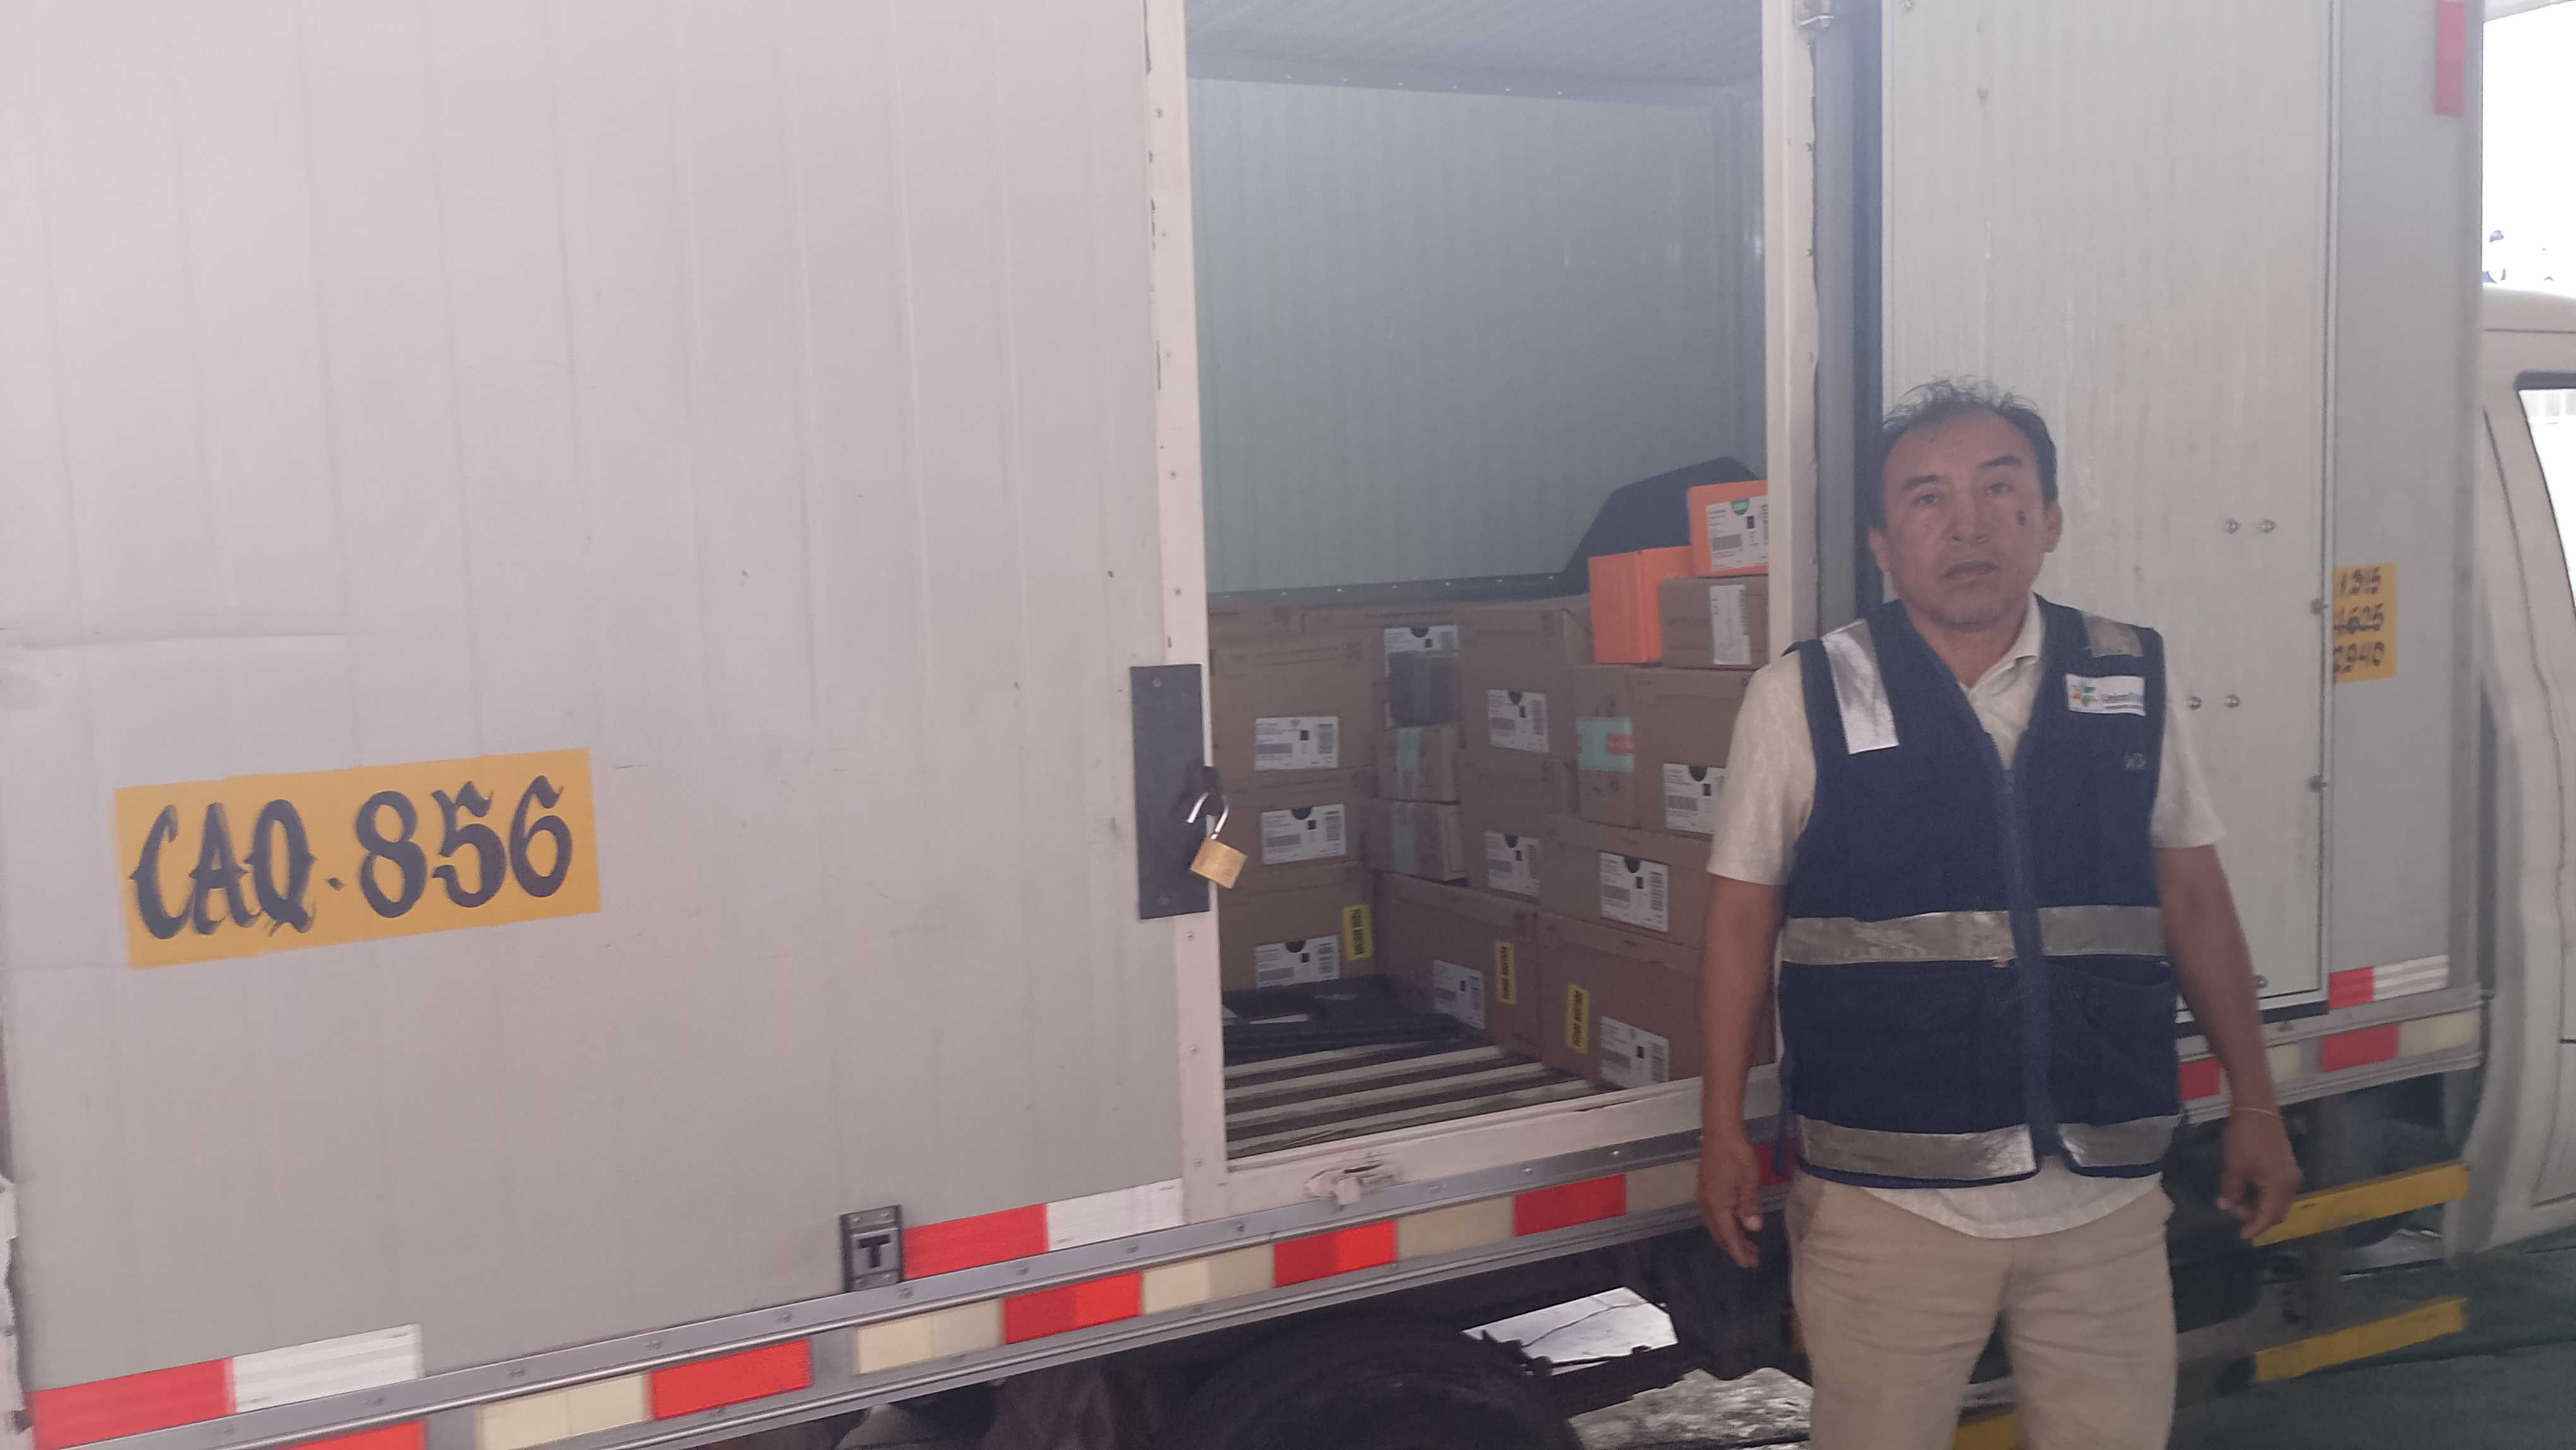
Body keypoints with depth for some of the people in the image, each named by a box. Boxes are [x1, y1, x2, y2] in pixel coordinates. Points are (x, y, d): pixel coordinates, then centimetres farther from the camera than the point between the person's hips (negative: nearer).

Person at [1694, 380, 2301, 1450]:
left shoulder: (2133, 680, 4)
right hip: (1889, 1195, -2)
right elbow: (1745, 916, 1)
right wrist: (1724, 1126, -2)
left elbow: (2192, 896, 12)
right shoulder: (1804, 694, -5)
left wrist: (2254, 1102, 12)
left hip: (2108, 1191, 3)